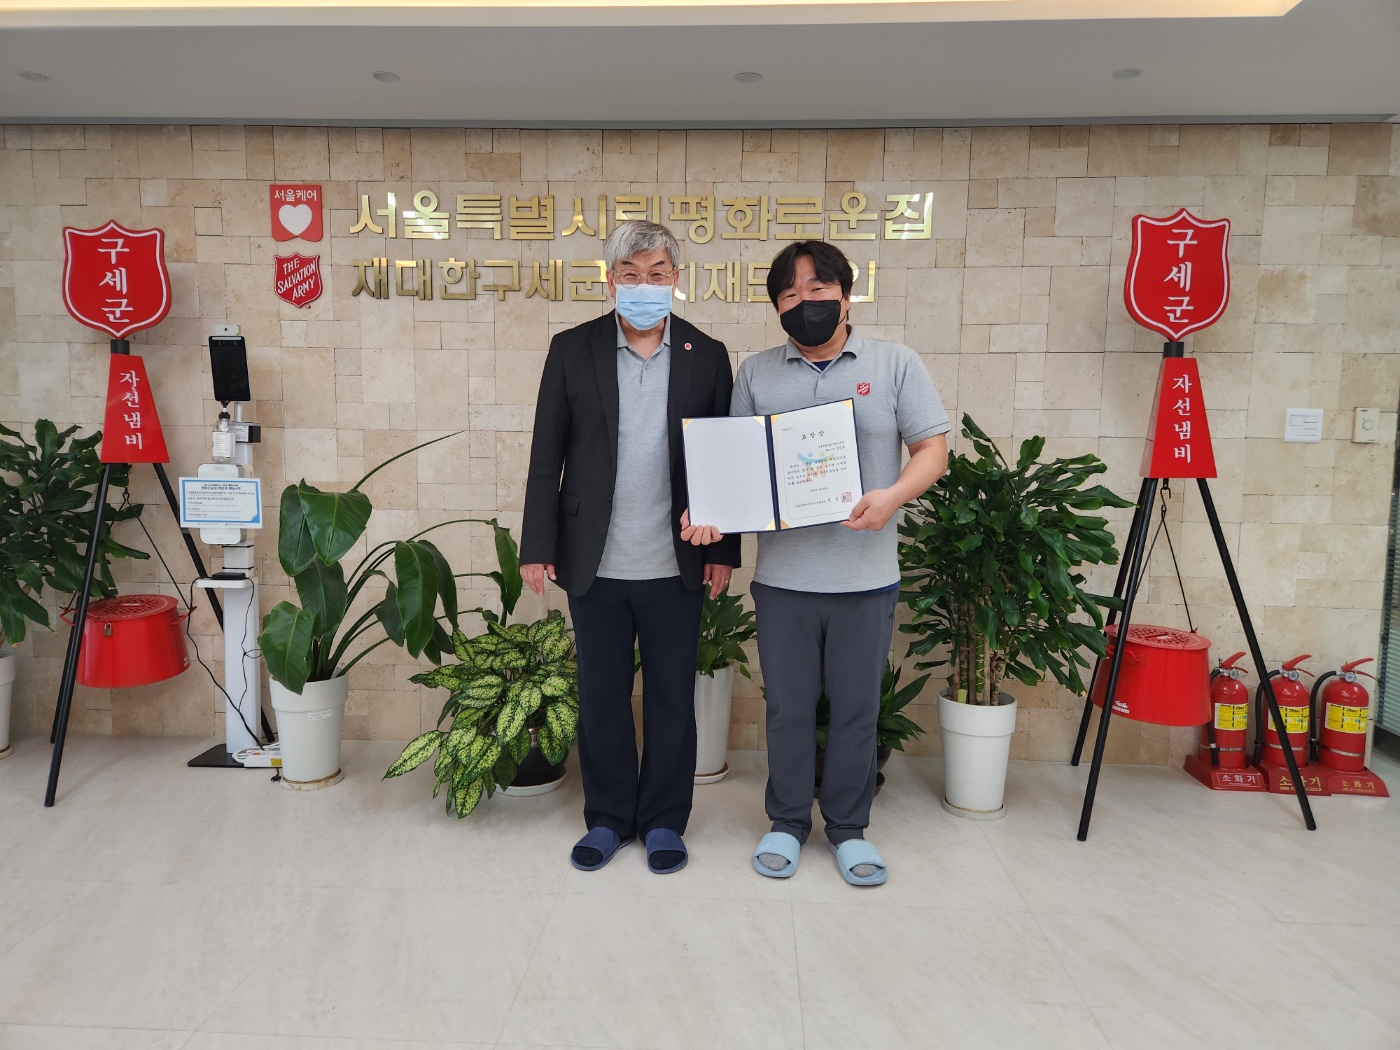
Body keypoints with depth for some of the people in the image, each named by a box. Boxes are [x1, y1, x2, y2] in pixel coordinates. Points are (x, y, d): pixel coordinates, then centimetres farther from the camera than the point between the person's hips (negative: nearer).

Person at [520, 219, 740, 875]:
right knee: (601, 697, 11)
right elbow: (547, 457, 2)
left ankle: (664, 821, 28)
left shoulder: (707, 355, 2)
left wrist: (723, 551, 0)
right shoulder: (573, 350, 2)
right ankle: (608, 819, 30)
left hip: (676, 567, 0)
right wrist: (537, 548, -2)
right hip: (596, 566, 1)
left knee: (672, 697, 10)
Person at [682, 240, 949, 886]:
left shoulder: (895, 364, 2)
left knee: (856, 708, 11)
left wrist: (893, 496, -18)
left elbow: (932, 448, 0)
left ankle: (848, 828, 29)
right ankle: (787, 823, 31)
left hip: (865, 574, -1)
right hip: (783, 576, 1)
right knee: (788, 707, 11)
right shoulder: (757, 373, 8)